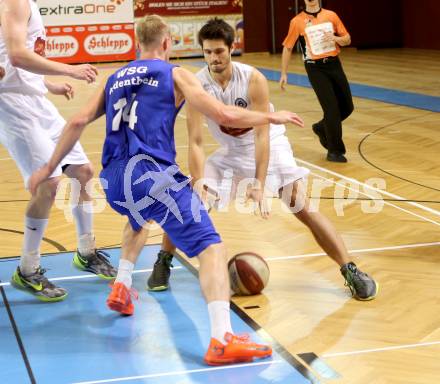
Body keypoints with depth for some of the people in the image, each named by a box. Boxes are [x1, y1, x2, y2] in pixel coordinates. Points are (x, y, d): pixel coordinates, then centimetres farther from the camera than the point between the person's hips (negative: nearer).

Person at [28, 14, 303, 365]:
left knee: (140, 218, 41)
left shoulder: (115, 79, 22)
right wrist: (271, 118, 11)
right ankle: (223, 340, -25)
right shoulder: (175, 74, 7)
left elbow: (79, 122, 15)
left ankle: (121, 287, 31)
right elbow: (223, 116, -3)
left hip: (114, 182, 7)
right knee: (211, 247, -9)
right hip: (151, 175, -7)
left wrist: (49, 168, 22)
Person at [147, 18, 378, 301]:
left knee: (303, 207, -13)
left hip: (270, 145, -2)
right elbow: (196, 142, -19)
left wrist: (259, 185, -31)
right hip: (230, 150, 3)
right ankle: (163, 262, 12)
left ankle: (351, 272, -8)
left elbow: (262, 135, -26)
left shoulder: (253, 79, -26)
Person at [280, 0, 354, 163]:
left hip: (334, 64, 4)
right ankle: (335, 151, 3)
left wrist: (335, 38, -14)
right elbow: (287, 47, 3)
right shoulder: (297, 22, -4)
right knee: (332, 108, -9)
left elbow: (347, 40, 8)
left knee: (347, 107, 6)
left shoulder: (331, 16, 3)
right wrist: (283, 74, 1)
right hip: (315, 68, -4)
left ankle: (322, 128, 32)